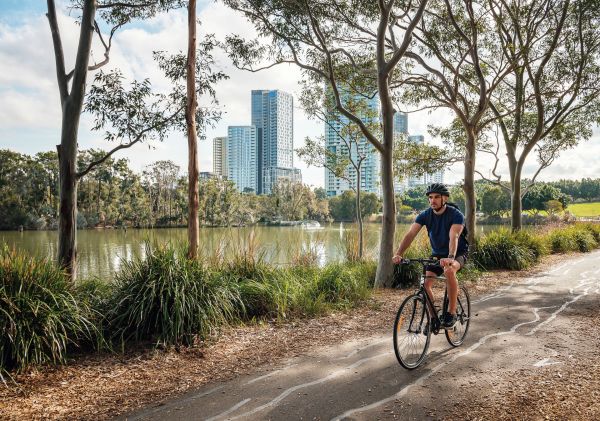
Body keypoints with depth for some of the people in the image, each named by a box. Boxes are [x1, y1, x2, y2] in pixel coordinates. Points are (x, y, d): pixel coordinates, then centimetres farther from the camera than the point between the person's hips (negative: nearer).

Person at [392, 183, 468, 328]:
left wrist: (450, 257, -56)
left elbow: (453, 237, -37)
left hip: (458, 253, -4)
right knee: (425, 283, -16)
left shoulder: (456, 215, -21)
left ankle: (451, 313, -22)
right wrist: (398, 254, -37)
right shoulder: (425, 215, -11)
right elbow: (410, 234, -22)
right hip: (437, 254, 4)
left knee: (449, 270, -37)